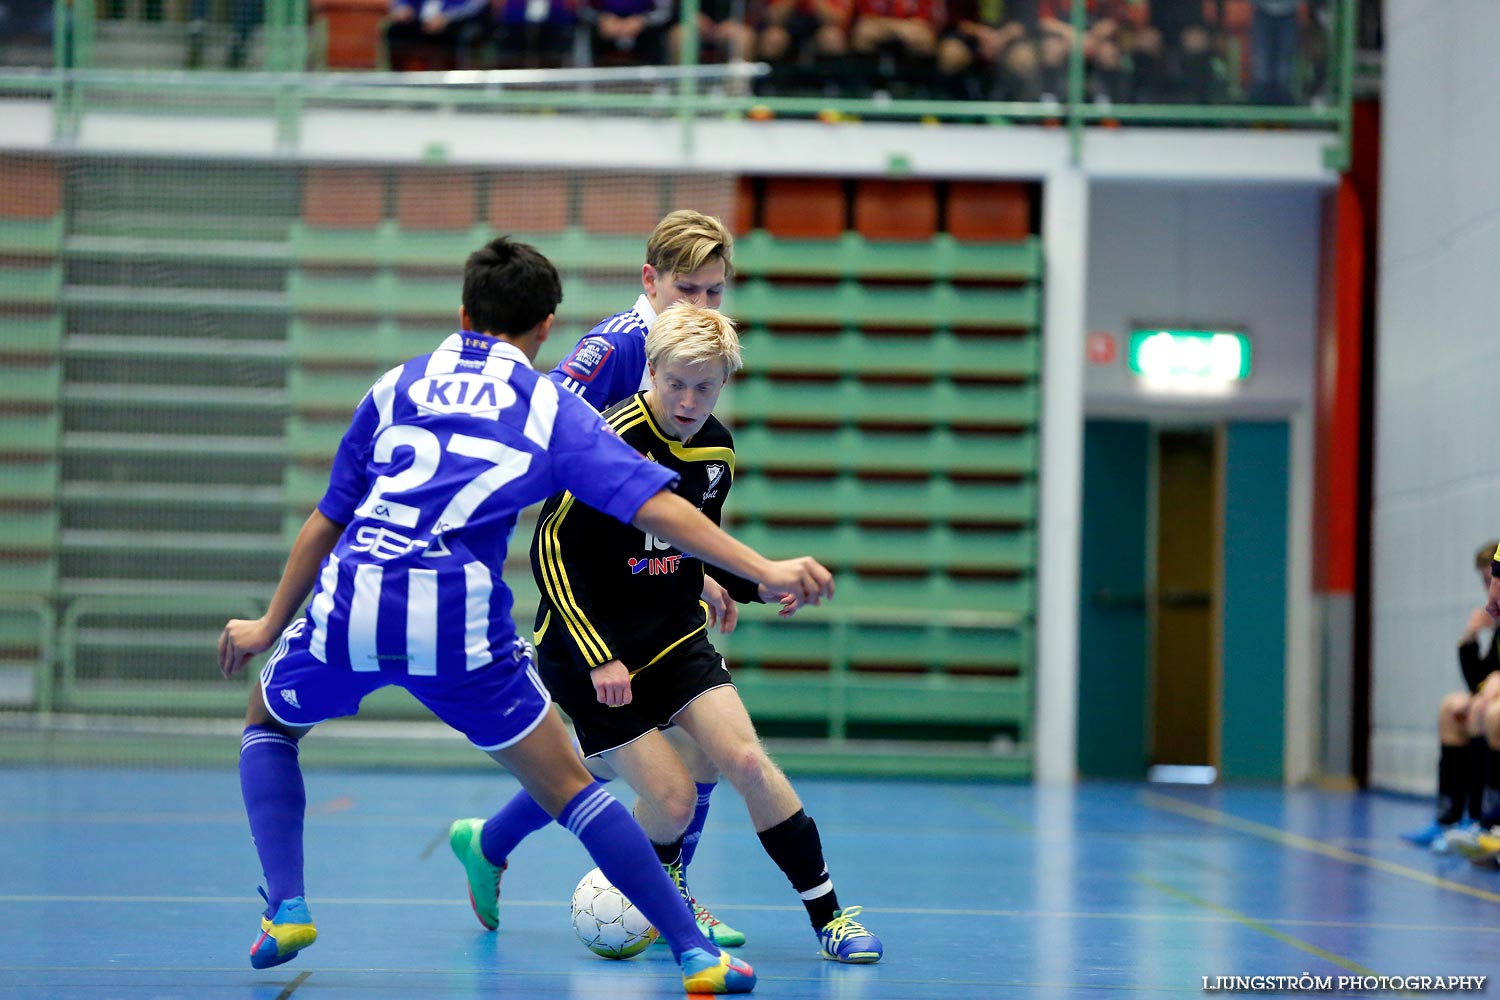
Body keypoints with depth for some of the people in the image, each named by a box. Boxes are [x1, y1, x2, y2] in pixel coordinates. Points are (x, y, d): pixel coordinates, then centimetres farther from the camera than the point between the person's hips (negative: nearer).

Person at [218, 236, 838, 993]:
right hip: (458, 621, -2)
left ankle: (286, 907, 14)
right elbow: (654, 507, 1)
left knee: (269, 724, 31)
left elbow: (326, 522, 26)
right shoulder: (551, 411, 14)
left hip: (347, 605, 2)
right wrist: (765, 570, 1)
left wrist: (270, 626, 36)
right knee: (567, 789, 12)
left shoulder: (396, 385, 21)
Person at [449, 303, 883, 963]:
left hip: (675, 638, 5)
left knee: (745, 760, -12)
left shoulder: (717, 450, 2)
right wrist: (596, 659, -21)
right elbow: (550, 550, -18)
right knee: (673, 801, -11)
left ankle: (828, 915, -4)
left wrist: (757, 584, 1)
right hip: (590, 647, -5)